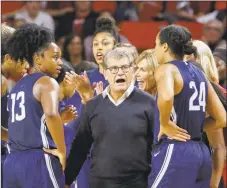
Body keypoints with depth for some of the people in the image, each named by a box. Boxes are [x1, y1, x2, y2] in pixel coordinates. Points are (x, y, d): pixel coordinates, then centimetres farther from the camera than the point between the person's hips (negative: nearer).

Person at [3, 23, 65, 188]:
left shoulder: (17, 87, 19)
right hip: (39, 160, -8)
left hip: (12, 162, 8)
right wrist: (62, 153, -16)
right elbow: (51, 115, -24)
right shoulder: (47, 82, -5)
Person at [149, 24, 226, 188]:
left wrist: (165, 124, -16)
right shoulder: (198, 73, 15)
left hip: (175, 152, -8)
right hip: (201, 153, 8)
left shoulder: (167, 69, -7)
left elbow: (166, 97, -32)